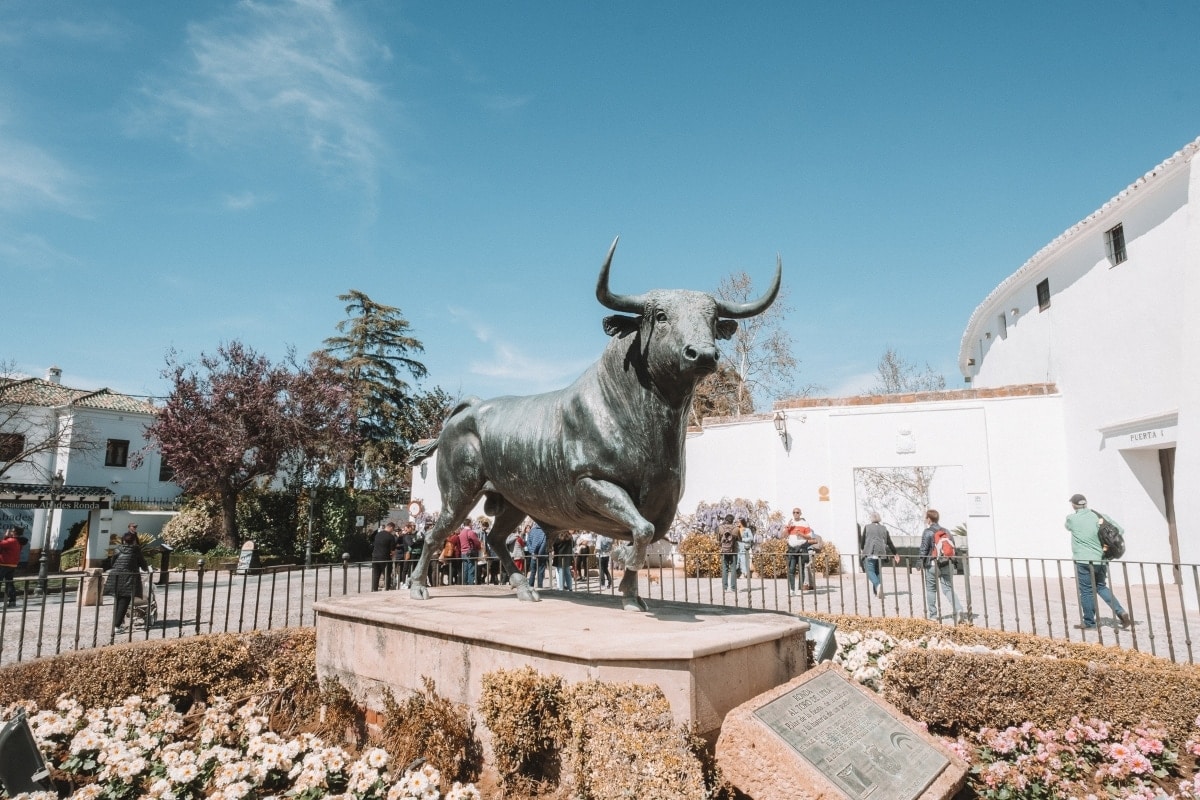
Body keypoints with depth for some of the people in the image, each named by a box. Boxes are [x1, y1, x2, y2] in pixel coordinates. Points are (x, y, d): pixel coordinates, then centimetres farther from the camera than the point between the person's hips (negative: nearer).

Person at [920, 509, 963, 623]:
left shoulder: (928, 532, -8)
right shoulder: (946, 531, 10)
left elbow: (924, 550, -11)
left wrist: (920, 562, -1)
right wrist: (951, 562, 19)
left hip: (933, 565, -5)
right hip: (947, 565, 5)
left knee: (931, 590, 9)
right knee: (948, 589, 7)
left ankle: (932, 614, 13)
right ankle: (958, 611, -12)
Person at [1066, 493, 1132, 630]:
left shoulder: (1071, 518, -8)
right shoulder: (1100, 516, 1)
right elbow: (1120, 530, 1)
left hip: (1083, 561, -5)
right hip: (1101, 559, 5)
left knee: (1087, 592, 4)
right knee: (1101, 587, 23)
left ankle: (1089, 623, 12)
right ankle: (1121, 612, 10)